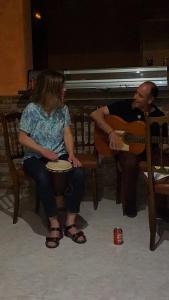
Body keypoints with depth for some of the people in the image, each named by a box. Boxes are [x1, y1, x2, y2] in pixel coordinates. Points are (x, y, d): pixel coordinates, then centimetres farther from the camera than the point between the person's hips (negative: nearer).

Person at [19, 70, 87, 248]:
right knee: (43, 178, -37)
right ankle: (54, 224, -18)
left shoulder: (62, 108, 2)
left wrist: (71, 154, -14)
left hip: (59, 155, 4)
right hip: (35, 157, -3)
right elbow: (22, 138, -8)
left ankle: (70, 223, -14)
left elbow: (67, 133, 3)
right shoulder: (32, 109, -11)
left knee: (78, 174, -26)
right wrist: (43, 151, -20)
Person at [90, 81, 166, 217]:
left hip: (147, 150, 2)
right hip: (123, 147, -2)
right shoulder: (125, 105, -8)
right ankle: (129, 203, -13)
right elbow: (95, 114, -13)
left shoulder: (159, 117, -2)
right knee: (130, 162, -35)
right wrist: (111, 132, -26)